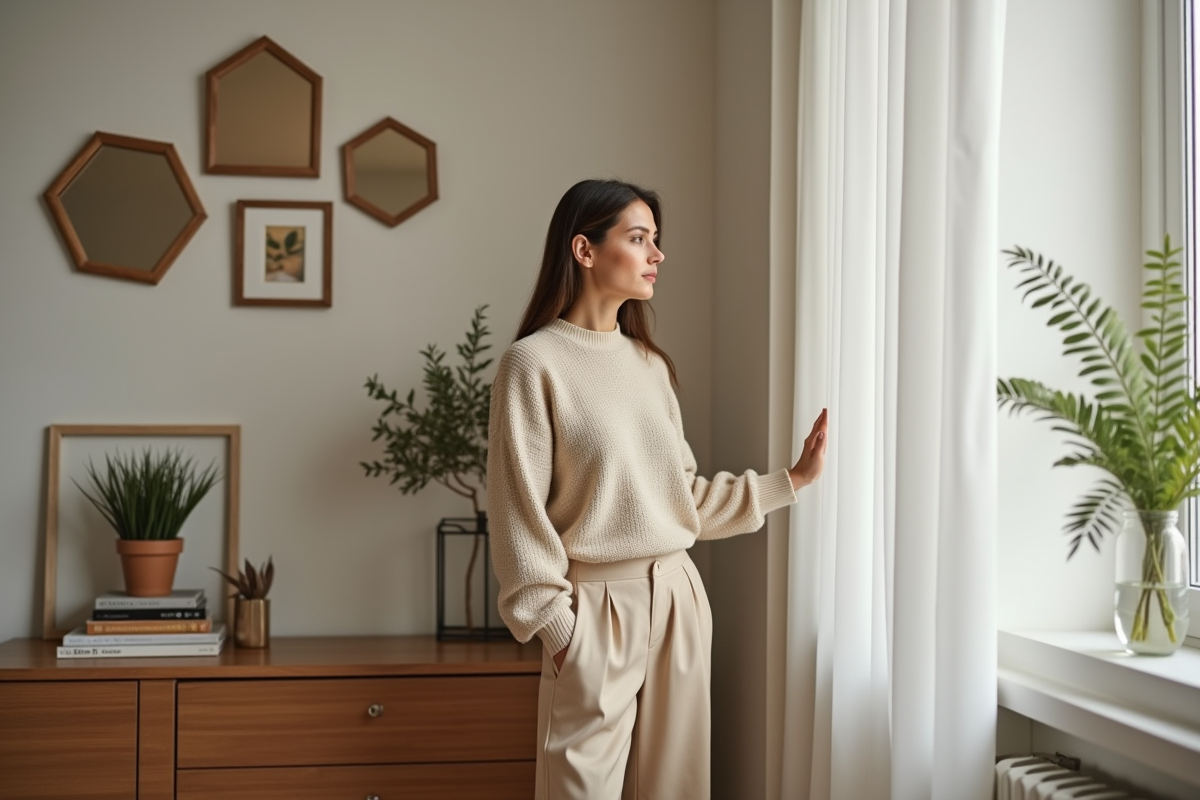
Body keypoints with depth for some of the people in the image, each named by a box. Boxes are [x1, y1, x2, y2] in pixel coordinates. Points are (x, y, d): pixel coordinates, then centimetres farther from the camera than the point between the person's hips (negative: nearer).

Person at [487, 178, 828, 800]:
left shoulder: (650, 364, 12)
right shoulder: (534, 362, -8)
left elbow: (685, 494, 14)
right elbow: (521, 514, -9)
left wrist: (791, 480, 13)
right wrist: (556, 627, -11)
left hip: (678, 601, 6)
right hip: (598, 612, -6)